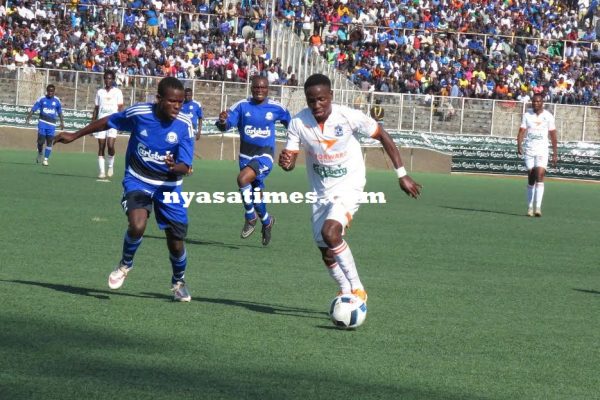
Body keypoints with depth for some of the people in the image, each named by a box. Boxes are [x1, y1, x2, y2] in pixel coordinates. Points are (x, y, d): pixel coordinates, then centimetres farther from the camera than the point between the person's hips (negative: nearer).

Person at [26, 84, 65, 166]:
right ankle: (40, 153, 22)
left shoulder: (57, 101, 5)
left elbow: (60, 112, 15)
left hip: (52, 124, 1)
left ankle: (45, 159, 1)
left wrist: (62, 122, 12)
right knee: (41, 140, -7)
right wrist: (28, 118, -14)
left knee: (49, 142, -4)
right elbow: (33, 109, -4)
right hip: (42, 122, -1)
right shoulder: (42, 99, -1)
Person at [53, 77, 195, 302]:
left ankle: (178, 283, 33)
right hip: (138, 180, -1)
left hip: (167, 185, 1)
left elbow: (185, 166, -17)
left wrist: (175, 167, -42)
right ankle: (125, 265, 6)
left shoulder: (184, 126, -15)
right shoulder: (138, 113, -16)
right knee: (137, 226, -27)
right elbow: (107, 122, 3)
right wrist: (75, 136, 10)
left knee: (176, 240, 2)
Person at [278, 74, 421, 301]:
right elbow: (290, 160, -7)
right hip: (321, 193, 5)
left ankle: (357, 289, -16)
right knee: (327, 254, 9)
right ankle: (346, 292, 34)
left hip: (349, 187, -4)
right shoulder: (299, 123, -12)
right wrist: (285, 162, -33)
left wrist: (402, 174, -6)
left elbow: (382, 136, -6)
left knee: (330, 232, -29)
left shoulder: (348, 117, -19)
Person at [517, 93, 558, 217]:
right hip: (529, 150, 2)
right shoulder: (527, 115, 4)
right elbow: (521, 131, -2)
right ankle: (530, 207, 12)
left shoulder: (548, 116, 1)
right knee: (531, 178, 4)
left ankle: (538, 207, -21)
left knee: (539, 176, -15)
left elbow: (553, 135, 6)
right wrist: (519, 145, -19)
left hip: (542, 151, -2)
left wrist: (555, 153, 4)